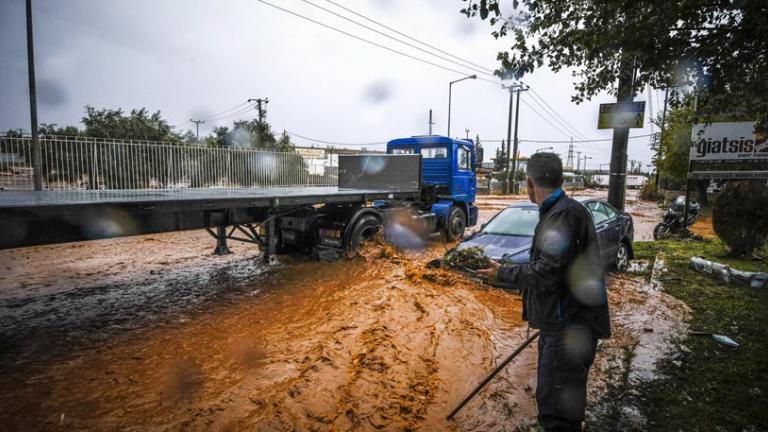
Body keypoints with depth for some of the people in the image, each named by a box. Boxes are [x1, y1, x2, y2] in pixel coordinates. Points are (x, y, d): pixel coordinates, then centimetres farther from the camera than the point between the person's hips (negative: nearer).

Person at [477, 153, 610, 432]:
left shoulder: (566, 213, -19)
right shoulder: (555, 212, 12)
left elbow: (548, 272, -23)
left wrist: (503, 275, -11)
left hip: (570, 327, -10)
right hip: (558, 322, 10)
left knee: (558, 404, -3)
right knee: (549, 397, 22)